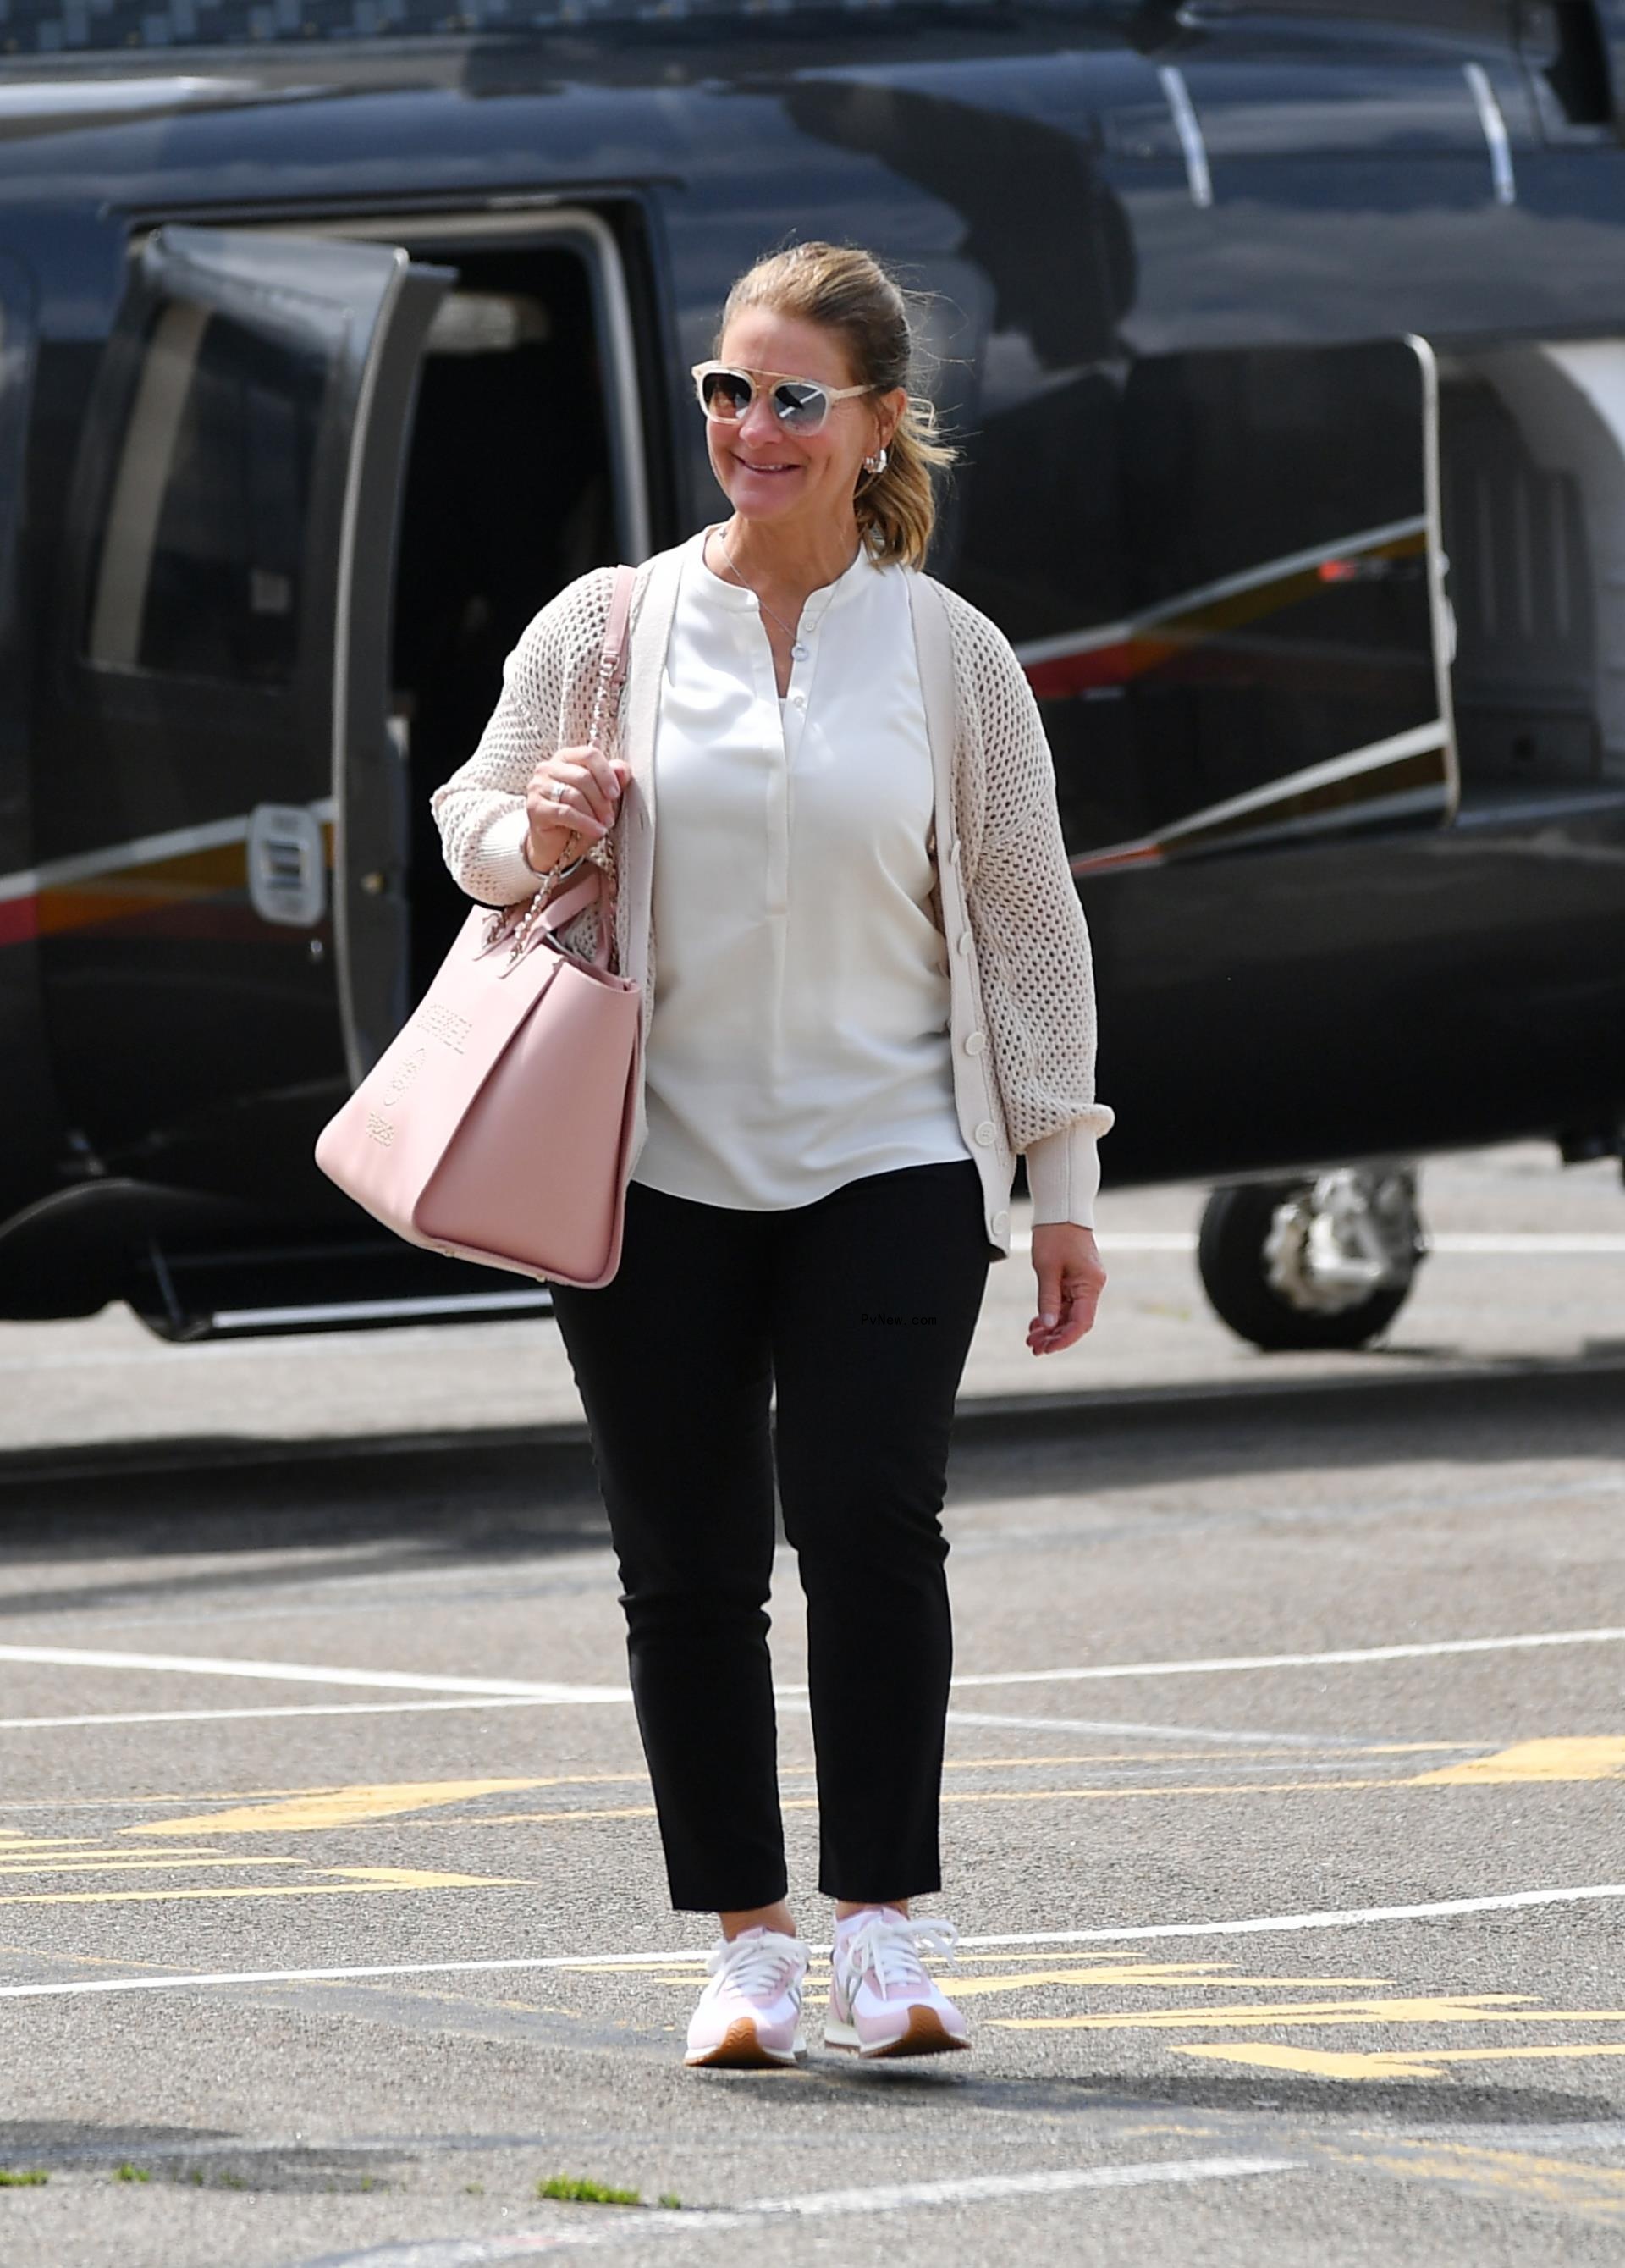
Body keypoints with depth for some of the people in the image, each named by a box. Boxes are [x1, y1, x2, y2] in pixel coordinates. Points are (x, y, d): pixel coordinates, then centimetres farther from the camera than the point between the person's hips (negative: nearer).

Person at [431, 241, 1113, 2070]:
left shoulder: (950, 654, 3)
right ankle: (747, 1945, 11)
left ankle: (885, 1924, -7)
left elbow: (1028, 924, 7)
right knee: (688, 1567, 3)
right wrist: (533, 840, -11)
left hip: (889, 1164, -1)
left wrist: (1062, 1188, 6)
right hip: (656, 1167, 1)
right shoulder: (604, 628, 3)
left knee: (872, 1526, -13)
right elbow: (471, 822, 14)